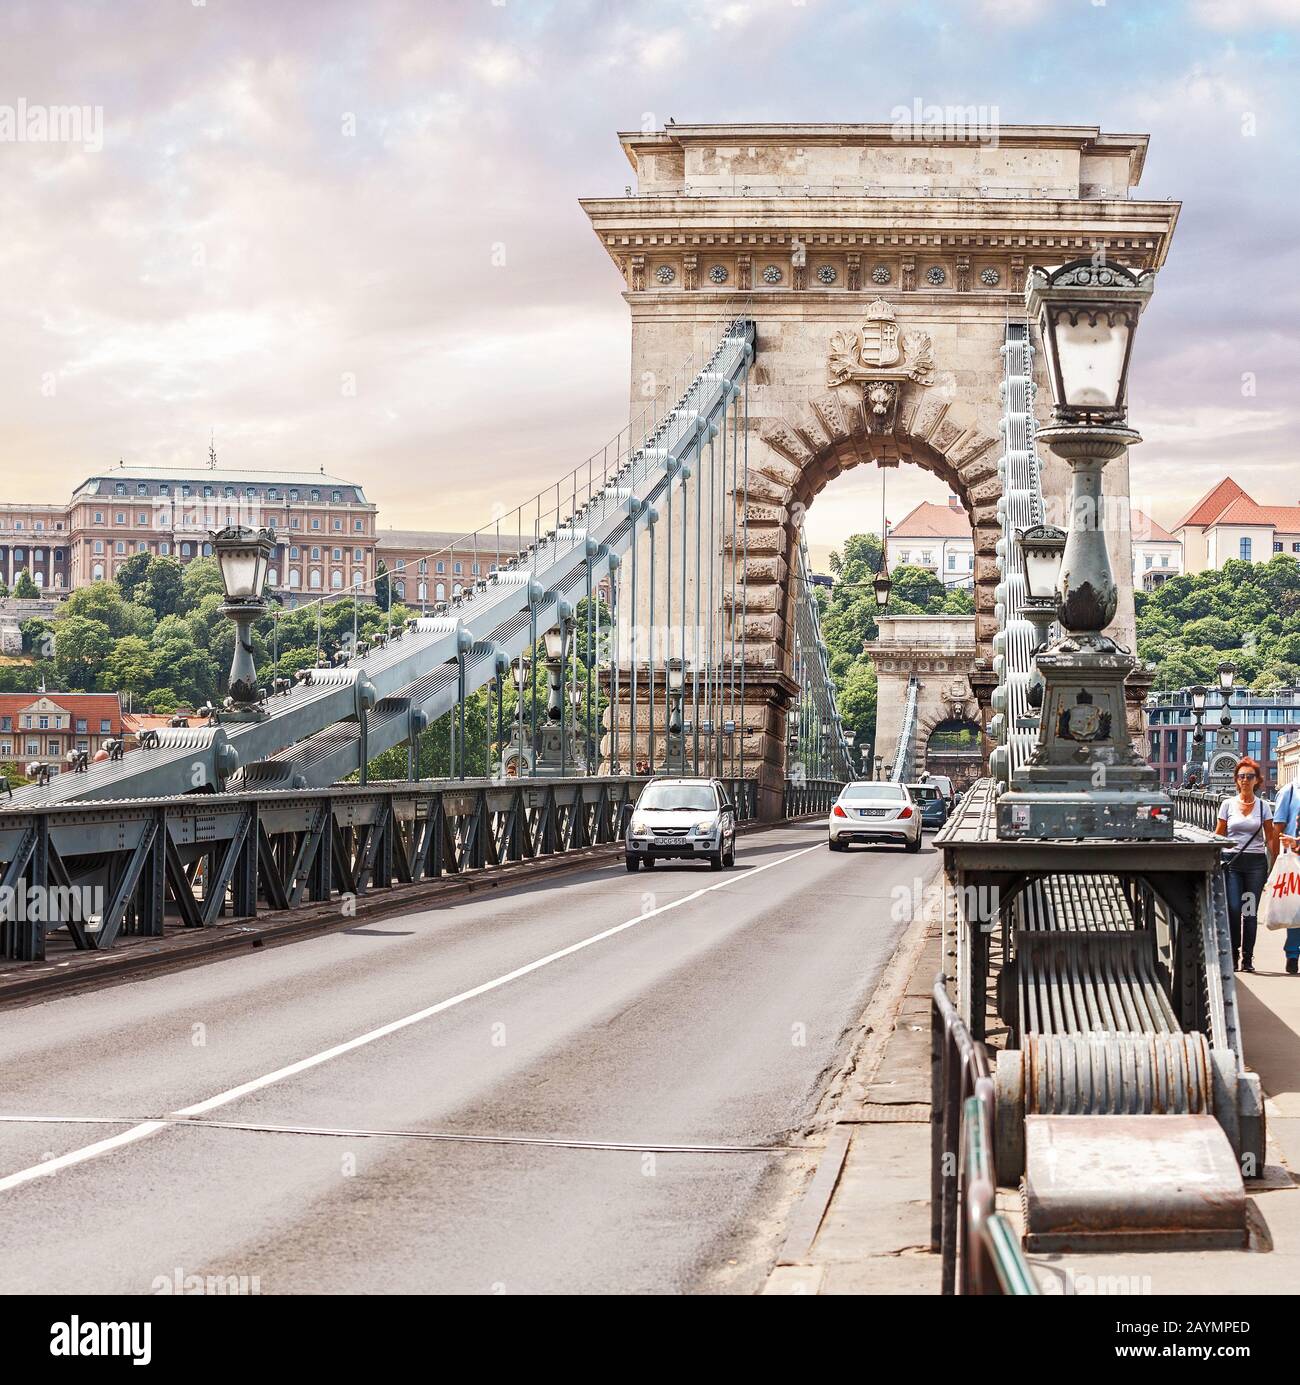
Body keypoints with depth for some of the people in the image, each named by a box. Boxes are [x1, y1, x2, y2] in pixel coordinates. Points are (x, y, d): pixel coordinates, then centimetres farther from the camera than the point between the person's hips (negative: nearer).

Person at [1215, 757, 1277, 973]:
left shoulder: (1263, 806, 6)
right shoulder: (1228, 804, 5)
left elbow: (1270, 838, 7)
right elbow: (1218, 836, 8)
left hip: (1256, 862, 1)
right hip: (1231, 861, 0)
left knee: (1250, 911, 1)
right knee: (1233, 909, -9)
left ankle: (1247, 957, 8)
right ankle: (1232, 956, 3)